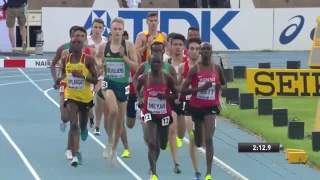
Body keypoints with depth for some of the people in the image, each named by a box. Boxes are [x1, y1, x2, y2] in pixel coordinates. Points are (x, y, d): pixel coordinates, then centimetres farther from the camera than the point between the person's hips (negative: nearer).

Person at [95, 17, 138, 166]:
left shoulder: (128, 45, -5)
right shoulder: (103, 46, -2)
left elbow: (136, 66, -8)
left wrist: (123, 56, -18)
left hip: (123, 85, 1)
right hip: (108, 83, -1)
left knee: (119, 120, 10)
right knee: (113, 110, -29)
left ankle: (114, 149, 31)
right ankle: (109, 141, -6)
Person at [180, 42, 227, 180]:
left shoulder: (217, 68, -1)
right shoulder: (194, 69, -10)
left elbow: (224, 84, 15)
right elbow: (183, 90, -12)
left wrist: (220, 87, -9)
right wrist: (200, 88, -24)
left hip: (210, 107, 0)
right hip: (196, 107, 0)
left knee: (209, 139, -15)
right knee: (197, 142, 12)